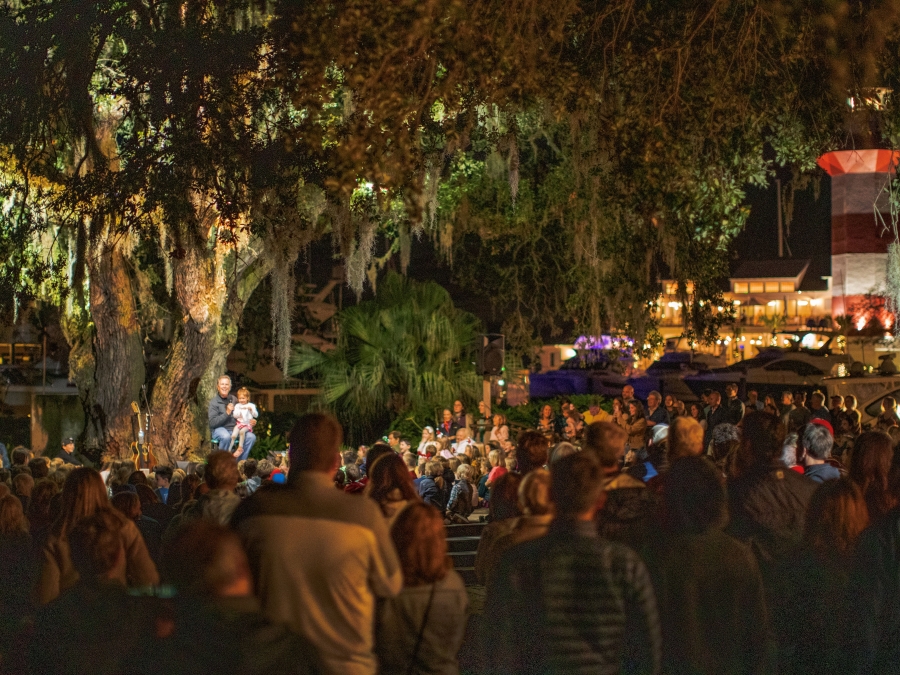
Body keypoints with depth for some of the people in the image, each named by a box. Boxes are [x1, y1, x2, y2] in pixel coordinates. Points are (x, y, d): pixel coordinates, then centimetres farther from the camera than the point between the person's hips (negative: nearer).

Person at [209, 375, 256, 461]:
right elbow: (212, 423, -12)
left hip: (235, 429, 5)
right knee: (226, 436, -39)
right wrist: (227, 413, -20)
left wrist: (251, 422, 4)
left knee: (251, 436, -22)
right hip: (220, 429, -5)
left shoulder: (234, 400, 14)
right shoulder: (214, 401, -2)